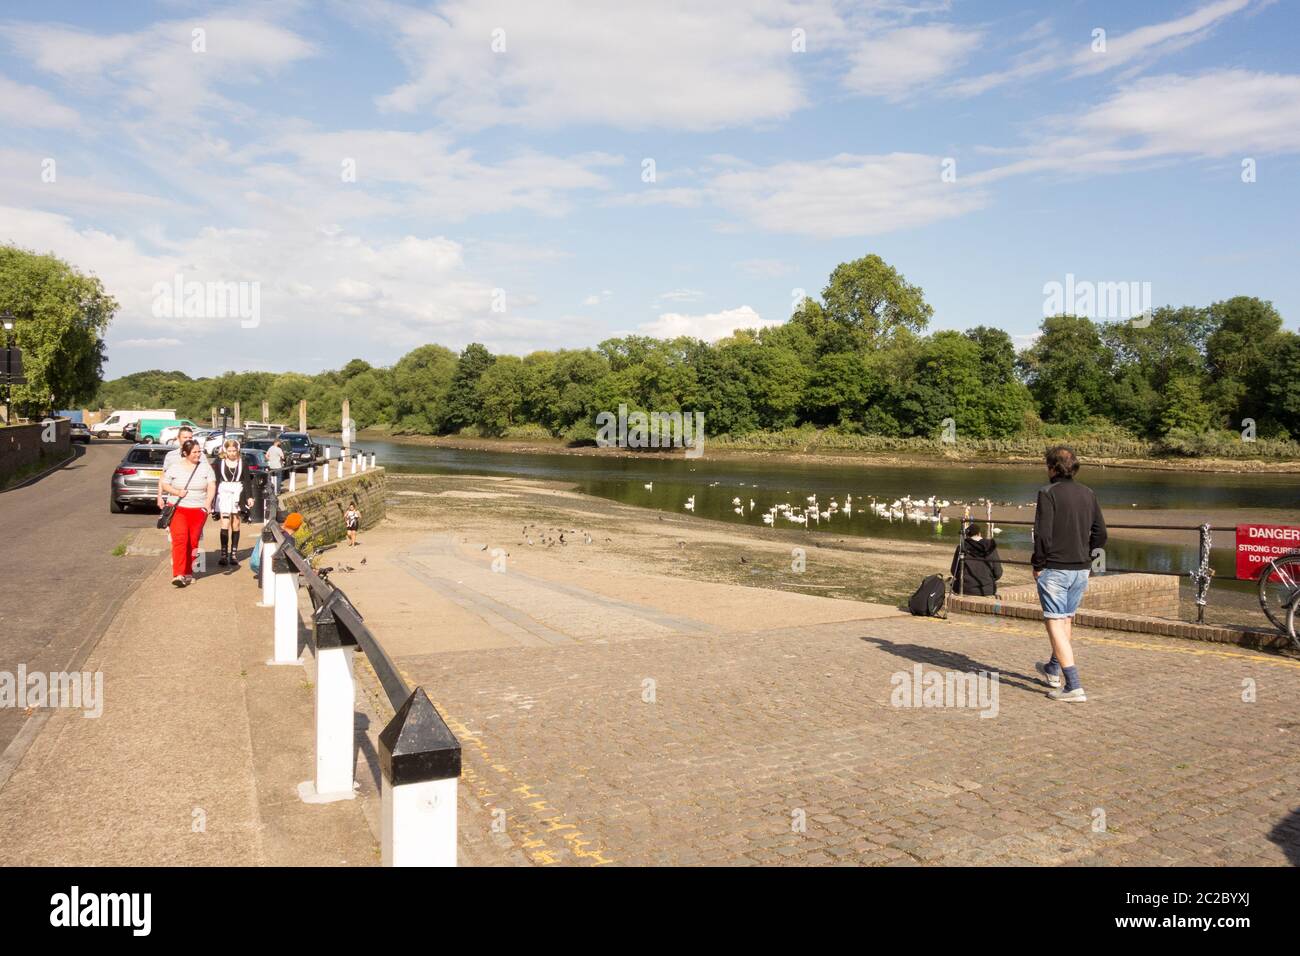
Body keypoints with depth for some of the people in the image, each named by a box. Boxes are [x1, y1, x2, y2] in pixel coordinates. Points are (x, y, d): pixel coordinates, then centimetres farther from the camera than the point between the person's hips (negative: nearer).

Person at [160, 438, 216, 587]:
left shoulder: (205, 467, 6)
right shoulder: (175, 467, 5)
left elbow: (212, 486, -2)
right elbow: (164, 485, 8)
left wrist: (208, 502, -18)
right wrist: (177, 492, -10)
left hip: (199, 509, 2)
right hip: (178, 508, -1)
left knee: (193, 542, 3)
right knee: (180, 538, -17)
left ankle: (188, 573, 17)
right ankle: (178, 574, -21)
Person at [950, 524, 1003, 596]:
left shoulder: (962, 547, -7)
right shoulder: (990, 547, -4)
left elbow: (954, 571, 0)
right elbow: (998, 573, -3)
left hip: (966, 590, -1)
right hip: (987, 591, 1)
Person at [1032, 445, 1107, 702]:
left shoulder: (1048, 493, -11)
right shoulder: (1088, 494, 8)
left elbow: (1043, 533, -16)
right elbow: (1101, 533, 9)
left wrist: (1037, 565, -7)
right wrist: (1086, 558, 17)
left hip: (1054, 569, -7)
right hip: (1081, 570, 7)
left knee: (1055, 625, -3)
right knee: (1066, 620, 21)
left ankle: (1073, 687, -10)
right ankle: (1053, 670, 39)